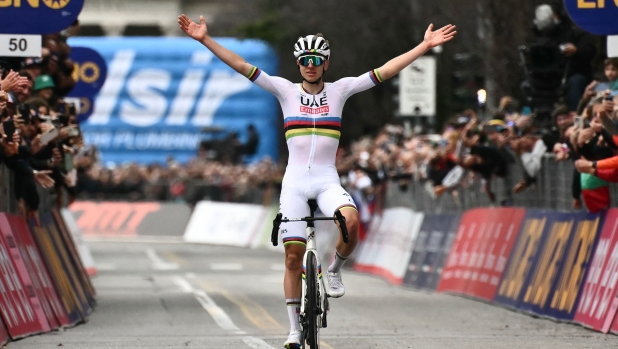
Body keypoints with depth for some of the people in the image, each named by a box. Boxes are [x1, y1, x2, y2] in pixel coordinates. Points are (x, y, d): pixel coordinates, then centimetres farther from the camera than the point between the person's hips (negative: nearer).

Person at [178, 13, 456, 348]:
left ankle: (334, 269, -1)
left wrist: (425, 45, -5)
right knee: (293, 257, -1)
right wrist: (205, 40, -10)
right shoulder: (286, 90, 3)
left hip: (327, 180, 0)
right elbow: (241, 66, -2)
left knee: (351, 221, -32)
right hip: (295, 182, 0)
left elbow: (384, 71, 0)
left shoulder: (339, 90, 4)